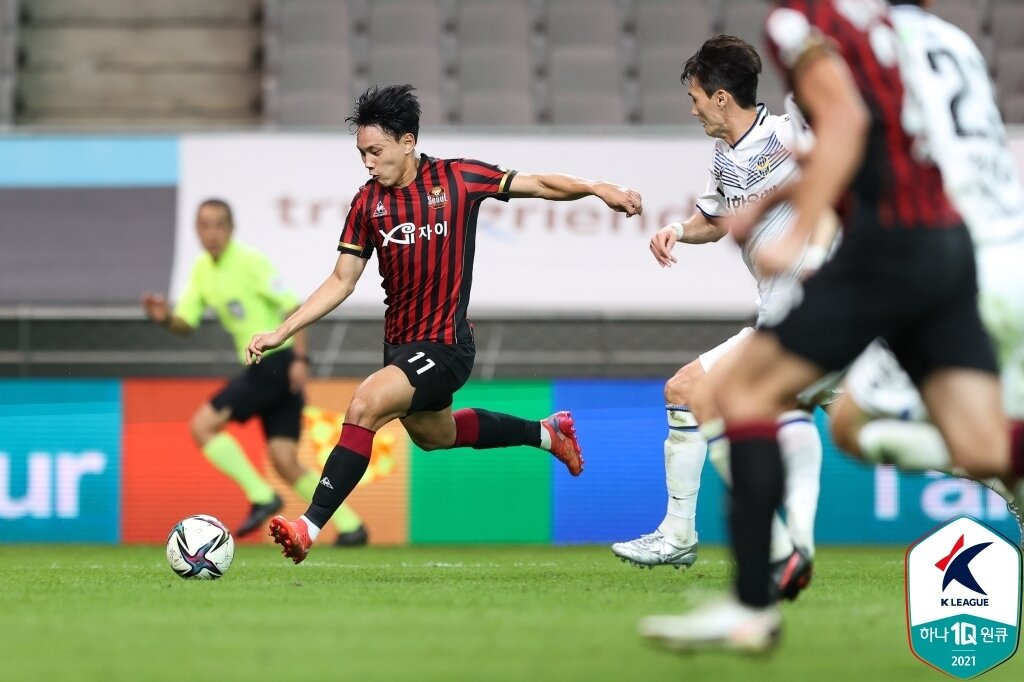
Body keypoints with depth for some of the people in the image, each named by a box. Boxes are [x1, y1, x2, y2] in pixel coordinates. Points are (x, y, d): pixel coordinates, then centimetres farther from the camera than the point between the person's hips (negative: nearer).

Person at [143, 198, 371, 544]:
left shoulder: (249, 262, -12)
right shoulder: (201, 269, 12)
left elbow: (292, 306, -14)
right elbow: (185, 323, 13)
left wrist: (300, 358, -22)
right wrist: (165, 318, -10)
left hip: (278, 363, -8)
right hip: (260, 367, 8)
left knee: (203, 425, -11)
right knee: (284, 461, 3)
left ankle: (262, 498, -6)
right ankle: (350, 525, 9)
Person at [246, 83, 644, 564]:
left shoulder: (457, 178, -10)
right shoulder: (368, 203, 0)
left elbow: (539, 185, -2)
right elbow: (341, 282, 4)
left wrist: (599, 189, -18)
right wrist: (281, 333, -4)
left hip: (444, 346, -7)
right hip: (399, 344, 7)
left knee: (364, 406, -27)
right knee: (434, 435, 29)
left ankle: (309, 528, -25)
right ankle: (545, 433, 52)